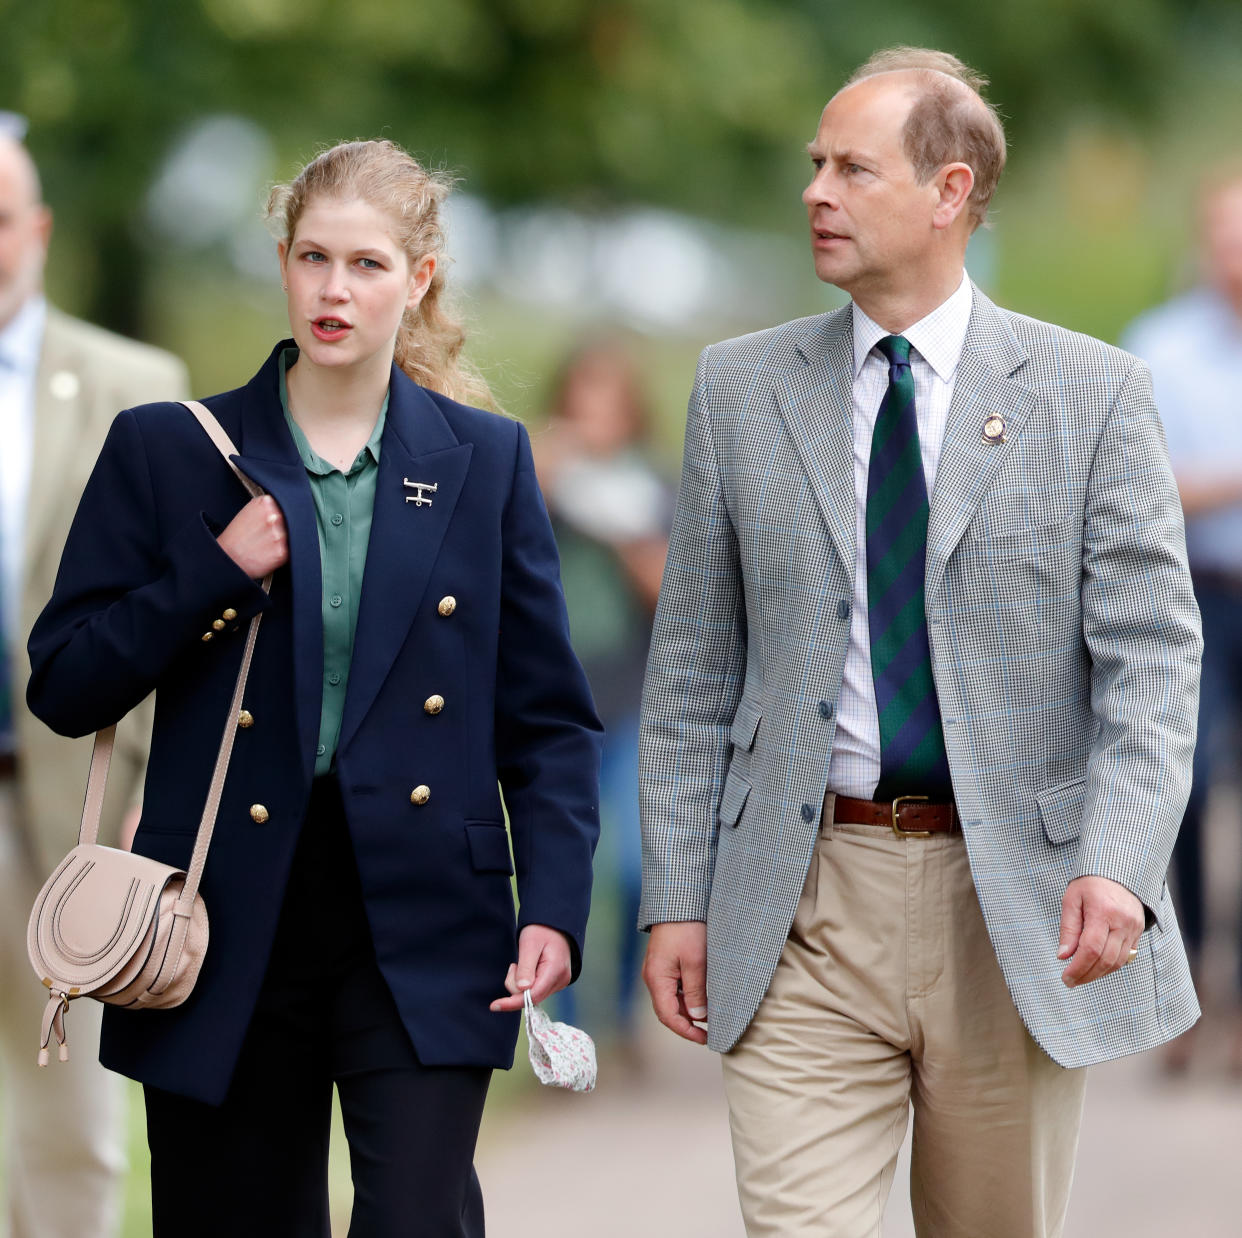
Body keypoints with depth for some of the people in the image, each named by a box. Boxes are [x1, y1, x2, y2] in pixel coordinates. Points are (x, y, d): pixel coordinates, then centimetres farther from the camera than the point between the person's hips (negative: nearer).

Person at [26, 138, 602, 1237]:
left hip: (424, 929, 0)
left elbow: (549, 720, 7)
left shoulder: (485, 459, 7)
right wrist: (214, 575, -10)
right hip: (230, 925, 1)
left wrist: (554, 903, -6)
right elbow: (65, 686, 3)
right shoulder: (167, 451, 4)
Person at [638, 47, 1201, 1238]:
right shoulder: (740, 390, 7)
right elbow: (693, 671, 9)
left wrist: (1119, 865, -21)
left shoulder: (1091, 395, 0)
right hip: (806, 908, 1)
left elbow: (1150, 656, -6)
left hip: (1014, 904, -1)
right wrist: (676, 897, 3)